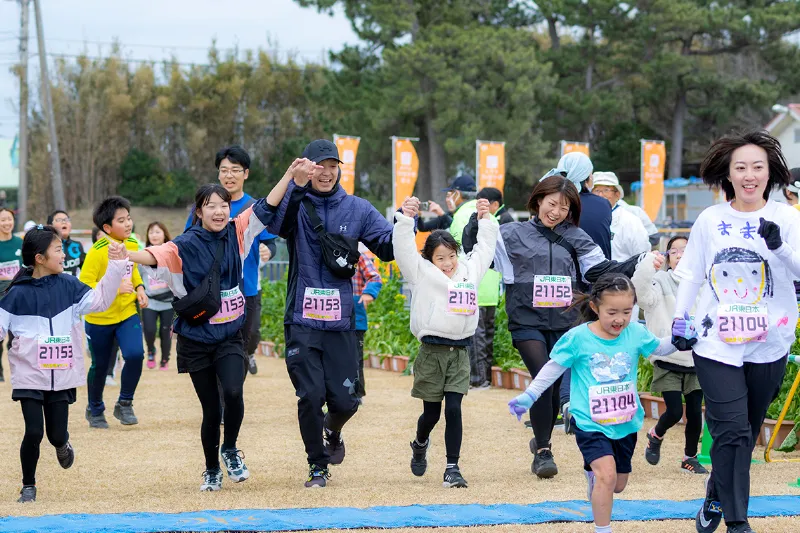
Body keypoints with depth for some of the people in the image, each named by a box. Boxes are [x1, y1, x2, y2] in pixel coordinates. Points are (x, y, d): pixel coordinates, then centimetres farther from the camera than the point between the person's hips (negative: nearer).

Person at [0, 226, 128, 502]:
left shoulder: (67, 285, 2)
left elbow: (99, 300, -3)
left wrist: (116, 266, -8)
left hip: (62, 376, 2)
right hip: (30, 376, -2)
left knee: (56, 434, 5)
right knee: (34, 432, -8)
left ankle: (62, 445, 43)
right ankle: (28, 486, 12)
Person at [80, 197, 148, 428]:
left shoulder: (133, 244, -1)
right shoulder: (97, 251, -20)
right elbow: (84, 285, -22)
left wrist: (139, 288, 3)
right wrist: (114, 288, -31)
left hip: (128, 313, 4)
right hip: (100, 318, -4)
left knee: (135, 354, -18)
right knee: (100, 366, 10)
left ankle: (125, 404, 3)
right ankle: (95, 410, 34)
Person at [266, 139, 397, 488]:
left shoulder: (357, 209, 8)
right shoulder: (295, 204, 1)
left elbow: (389, 247, 2)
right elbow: (273, 224, -22)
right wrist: (296, 184, -35)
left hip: (341, 322, 2)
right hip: (302, 321, -2)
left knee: (344, 400, 1)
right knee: (310, 396, -5)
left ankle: (332, 431, 36)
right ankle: (318, 466, 15)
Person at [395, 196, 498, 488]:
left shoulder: (470, 270, 12)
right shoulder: (422, 273, 0)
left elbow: (484, 248, 25)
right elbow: (404, 249, -11)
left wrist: (485, 219, 20)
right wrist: (406, 218, -18)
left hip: (460, 352, 3)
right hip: (432, 351, -3)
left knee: (453, 409, -6)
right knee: (432, 412, 7)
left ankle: (452, 468, -1)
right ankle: (420, 445, 40)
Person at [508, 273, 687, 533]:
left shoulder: (636, 333, -5)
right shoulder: (577, 337, -13)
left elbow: (659, 348, 12)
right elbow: (553, 368, -1)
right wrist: (529, 396, -1)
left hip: (626, 423, 4)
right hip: (590, 423, -4)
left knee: (618, 484, 18)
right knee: (607, 475, -23)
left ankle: (593, 473, 53)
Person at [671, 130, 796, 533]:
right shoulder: (710, 220, 0)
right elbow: (691, 275, 9)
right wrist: (679, 320, 6)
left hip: (767, 345, 1)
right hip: (717, 344, -1)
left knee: (744, 431, 13)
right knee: (733, 432, -10)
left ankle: (716, 500, 34)